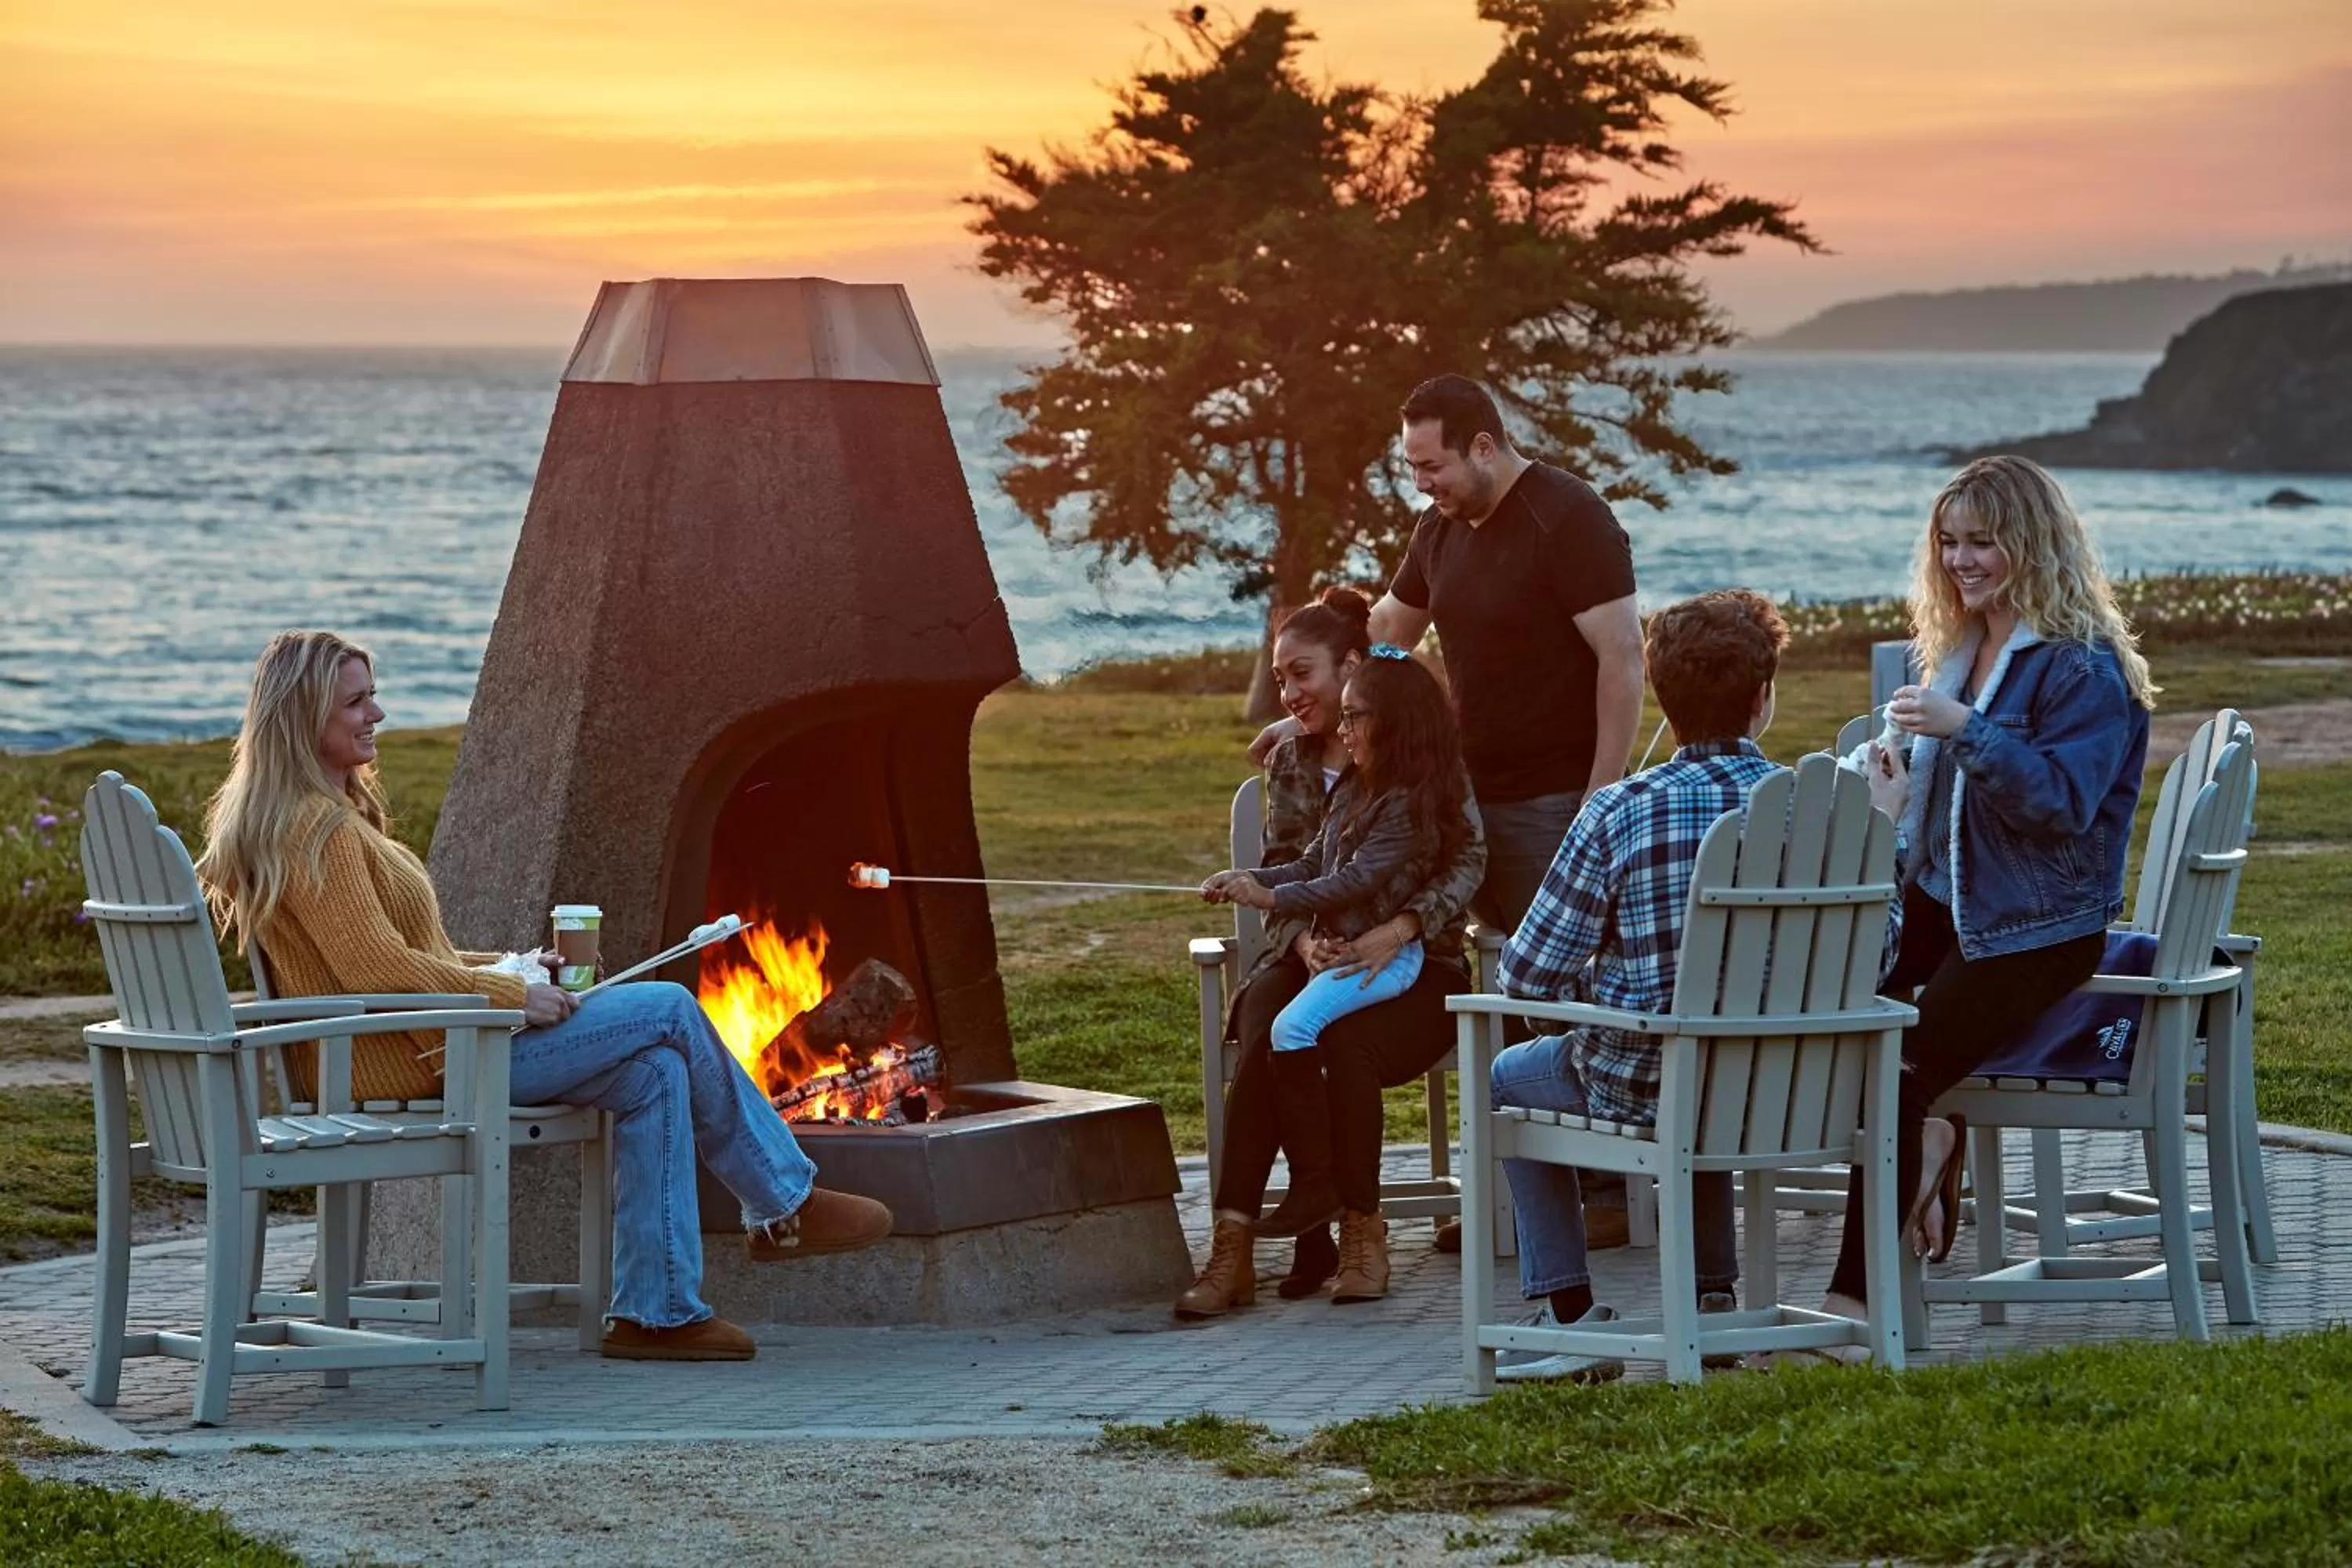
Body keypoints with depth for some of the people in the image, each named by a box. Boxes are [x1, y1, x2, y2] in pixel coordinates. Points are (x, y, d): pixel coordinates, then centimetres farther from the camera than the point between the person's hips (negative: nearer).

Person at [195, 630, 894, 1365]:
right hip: (414, 1061, -11)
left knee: (655, 1072, -1)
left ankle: (654, 1311, -2)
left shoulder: (327, 815, 18)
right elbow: (376, 968, -23)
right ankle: (788, 1205, 11)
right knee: (669, 1011, -7)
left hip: (426, 1047, 11)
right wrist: (512, 995, -15)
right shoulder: (315, 828, -17)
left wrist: (508, 969, 14)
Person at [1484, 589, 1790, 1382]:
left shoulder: (1621, 811, -16)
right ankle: (1714, 1298, 36)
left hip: (1642, 1087, -4)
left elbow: (1529, 973, -11)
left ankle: (1569, 1311, 19)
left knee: (1508, 1077, 27)